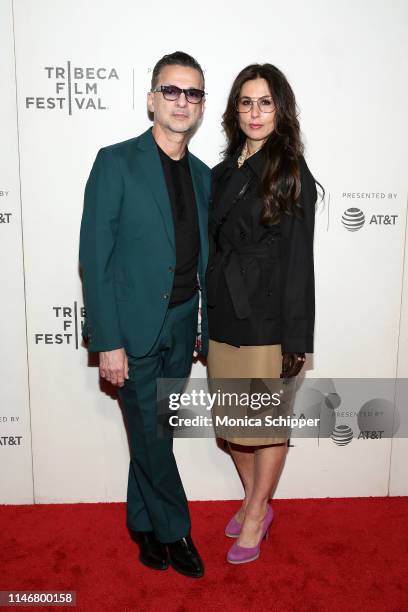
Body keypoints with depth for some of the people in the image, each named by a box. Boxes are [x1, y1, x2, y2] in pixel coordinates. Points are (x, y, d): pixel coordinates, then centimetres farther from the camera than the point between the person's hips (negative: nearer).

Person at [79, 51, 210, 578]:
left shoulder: (202, 175, 9)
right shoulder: (116, 163, -8)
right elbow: (94, 257, -11)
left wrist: (206, 328, 12)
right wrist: (107, 341, -15)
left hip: (181, 326, 5)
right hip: (134, 325, -5)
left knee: (153, 434, 17)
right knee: (151, 434, 5)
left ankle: (144, 523, 36)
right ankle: (174, 531, 27)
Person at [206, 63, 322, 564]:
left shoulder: (292, 175, -7)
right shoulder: (223, 173, 10)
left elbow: (298, 263, -10)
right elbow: (214, 249, 11)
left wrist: (295, 340, -12)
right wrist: (207, 318, 9)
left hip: (266, 323, -6)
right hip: (223, 319, 6)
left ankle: (256, 516, 30)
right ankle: (253, 501, 38)